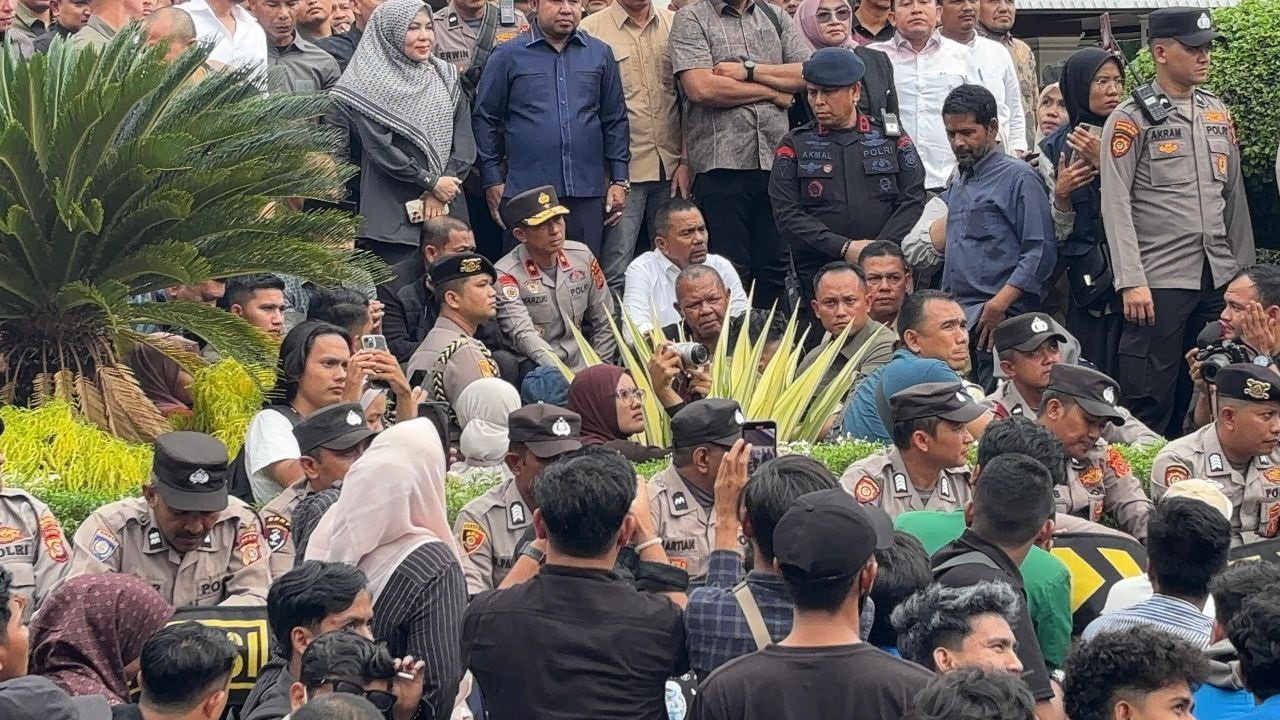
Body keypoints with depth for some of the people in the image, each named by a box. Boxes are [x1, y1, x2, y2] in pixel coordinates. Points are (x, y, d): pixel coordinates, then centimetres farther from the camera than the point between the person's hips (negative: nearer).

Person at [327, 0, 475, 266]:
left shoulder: (446, 77, 13)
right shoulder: (371, 84, -1)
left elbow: (464, 141, 6)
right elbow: (379, 147, -10)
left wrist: (439, 193, -8)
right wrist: (431, 181, -11)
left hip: (446, 210, 4)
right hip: (392, 213, -4)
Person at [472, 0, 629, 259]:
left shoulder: (600, 54, 10)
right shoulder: (508, 56, 3)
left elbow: (615, 120, 14)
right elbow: (486, 119, 5)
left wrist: (620, 180, 9)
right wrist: (492, 181, 1)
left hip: (588, 192, 2)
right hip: (525, 193, -2)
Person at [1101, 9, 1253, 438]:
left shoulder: (1218, 115, 14)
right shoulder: (1131, 120, -5)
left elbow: (1234, 196, 18)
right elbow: (1116, 205, -9)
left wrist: (1244, 271, 14)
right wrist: (1131, 282, -16)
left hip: (1219, 278, 6)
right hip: (1160, 279, -6)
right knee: (1151, 399, -5)